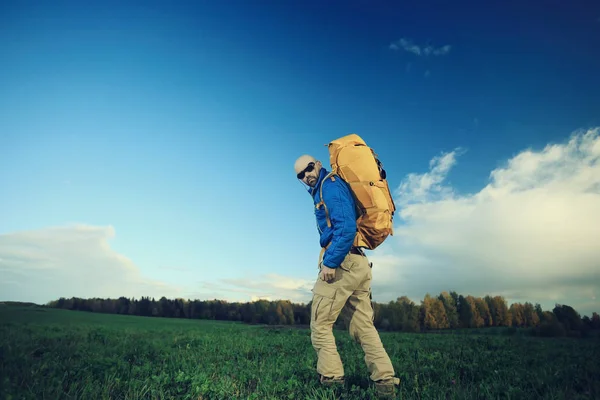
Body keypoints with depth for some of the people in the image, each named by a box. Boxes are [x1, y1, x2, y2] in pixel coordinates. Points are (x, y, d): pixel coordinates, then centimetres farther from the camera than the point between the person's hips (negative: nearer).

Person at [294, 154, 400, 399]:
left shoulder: (329, 184, -5)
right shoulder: (332, 186, 24)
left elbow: (346, 226, -19)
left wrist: (330, 262, -21)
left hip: (340, 262, -10)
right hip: (359, 263, 10)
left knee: (320, 322, 1)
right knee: (363, 325, 10)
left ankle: (331, 377, 3)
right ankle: (385, 380, 8)